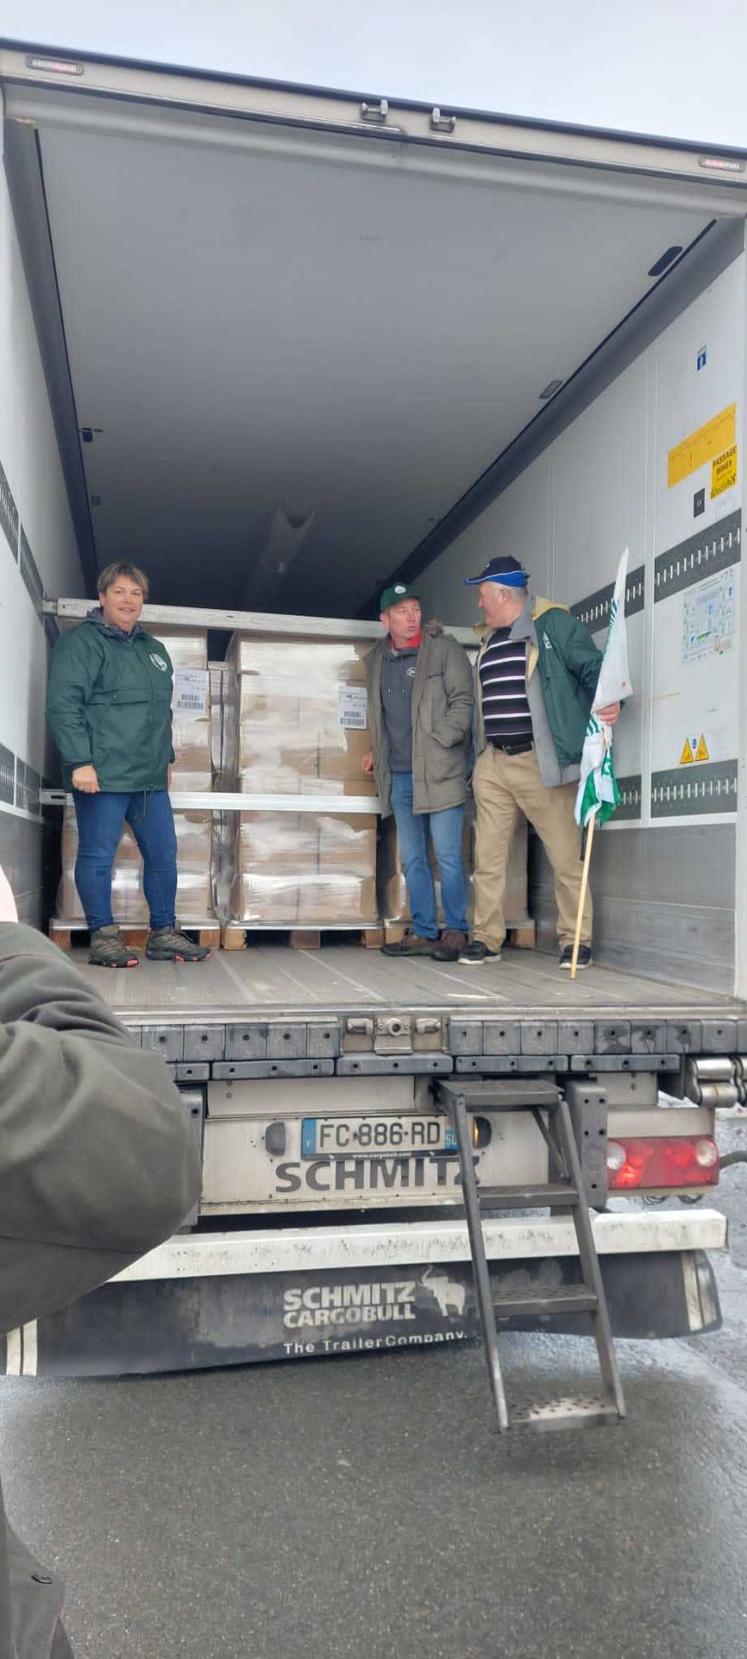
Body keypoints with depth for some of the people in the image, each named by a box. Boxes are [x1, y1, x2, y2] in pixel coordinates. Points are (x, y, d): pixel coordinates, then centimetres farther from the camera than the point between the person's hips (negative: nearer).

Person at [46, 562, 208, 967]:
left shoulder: (155, 650, 20)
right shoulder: (81, 642, -4)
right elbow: (63, 705, -12)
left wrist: (166, 757, 22)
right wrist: (80, 762, -19)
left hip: (150, 779, 7)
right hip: (102, 776, -7)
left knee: (163, 853, 8)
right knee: (98, 855, -1)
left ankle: (163, 934, 18)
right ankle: (103, 936, 10)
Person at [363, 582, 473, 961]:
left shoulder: (444, 649, -2)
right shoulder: (376, 660, 15)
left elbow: (463, 700, -6)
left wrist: (440, 740, -14)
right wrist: (378, 752, 17)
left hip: (438, 771, -6)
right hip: (399, 775, 6)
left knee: (448, 857, -4)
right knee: (412, 860, 9)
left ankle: (456, 931, 7)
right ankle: (424, 933, 17)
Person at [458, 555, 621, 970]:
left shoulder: (552, 623, 0)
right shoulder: (489, 640, 21)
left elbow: (591, 665, -7)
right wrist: (477, 760, 23)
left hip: (540, 763, -6)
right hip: (492, 764, 7)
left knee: (565, 855, -2)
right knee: (488, 857, 6)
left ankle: (575, 941, 9)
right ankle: (486, 939, 15)